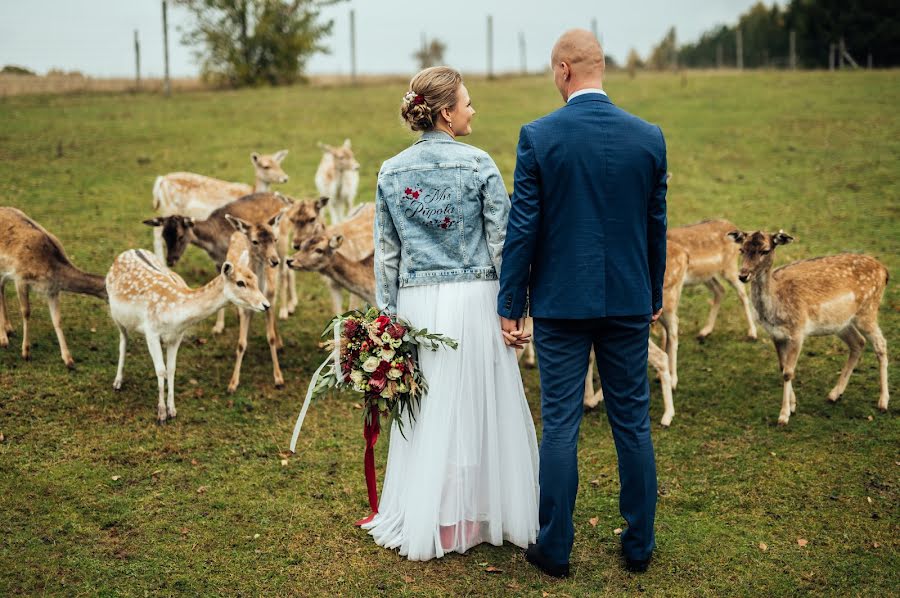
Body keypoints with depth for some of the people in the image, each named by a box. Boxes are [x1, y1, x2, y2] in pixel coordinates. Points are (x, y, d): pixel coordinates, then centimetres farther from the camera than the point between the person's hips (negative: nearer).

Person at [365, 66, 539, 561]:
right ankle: (474, 518, 20)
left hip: (416, 301, 3)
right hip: (473, 298, -3)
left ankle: (426, 522, 20)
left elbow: (386, 255, 6)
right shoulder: (478, 164, -6)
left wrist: (387, 315, 11)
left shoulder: (392, 172, 4)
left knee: (427, 413, 12)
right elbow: (502, 242, -6)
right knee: (475, 410, 9)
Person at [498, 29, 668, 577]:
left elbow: (523, 227, -8)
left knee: (560, 425, 5)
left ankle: (555, 550, 14)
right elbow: (656, 225, 7)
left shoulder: (539, 136, -9)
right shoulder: (649, 136, -1)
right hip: (629, 303, 3)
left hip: (561, 303, -2)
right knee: (633, 423, 12)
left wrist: (510, 305, 0)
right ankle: (639, 546, 22)